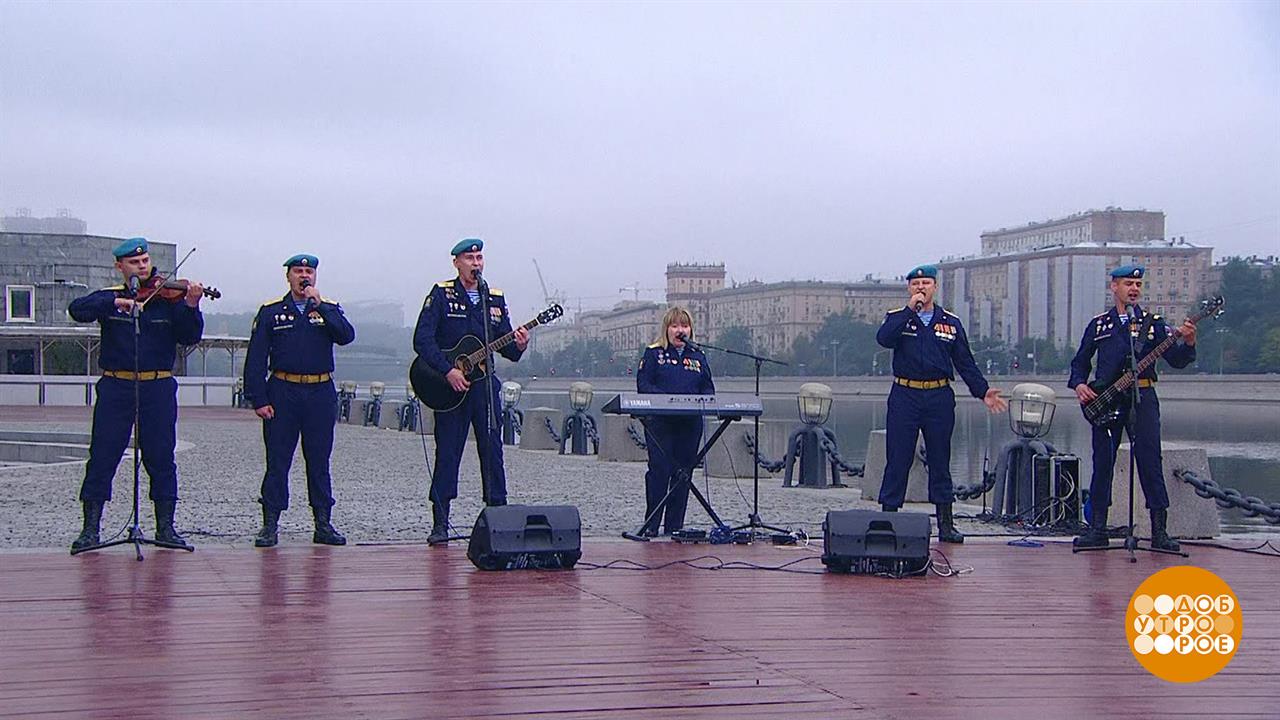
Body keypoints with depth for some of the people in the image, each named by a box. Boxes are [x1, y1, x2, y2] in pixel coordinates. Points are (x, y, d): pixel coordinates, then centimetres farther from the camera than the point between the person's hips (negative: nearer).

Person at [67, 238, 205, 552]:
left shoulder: (169, 297, 5)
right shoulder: (109, 297, 7)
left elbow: (190, 337, -4)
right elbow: (77, 310, -11)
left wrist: (191, 307, -22)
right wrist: (115, 303, -25)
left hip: (158, 387, 0)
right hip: (115, 387, 0)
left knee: (161, 458, 3)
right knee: (102, 457, 0)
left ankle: (165, 527, 13)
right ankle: (90, 528, 5)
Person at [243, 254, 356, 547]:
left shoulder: (329, 309, 10)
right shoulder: (270, 312, 6)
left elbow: (346, 336, -11)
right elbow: (255, 359, 2)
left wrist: (319, 305, -15)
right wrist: (258, 399, -6)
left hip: (321, 394, 1)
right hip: (282, 393, -1)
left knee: (319, 460, 6)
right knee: (277, 460, 0)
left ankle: (323, 524, 12)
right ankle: (270, 525, 5)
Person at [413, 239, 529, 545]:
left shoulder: (495, 298, 12)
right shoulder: (441, 294, -1)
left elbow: (504, 346, 12)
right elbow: (422, 339, -10)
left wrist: (518, 346, -11)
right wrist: (448, 371, -18)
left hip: (484, 384, 4)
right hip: (448, 386, -3)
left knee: (492, 452, 3)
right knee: (447, 454, -1)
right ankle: (440, 525, 3)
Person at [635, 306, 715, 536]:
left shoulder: (698, 356, 16)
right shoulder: (653, 353, 3)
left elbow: (708, 388, 14)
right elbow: (643, 385, -5)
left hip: (690, 422, 4)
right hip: (660, 423, -4)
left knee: (683, 473, 4)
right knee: (659, 471, -9)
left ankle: (675, 526, 11)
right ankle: (651, 525, -2)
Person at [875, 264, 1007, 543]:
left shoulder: (951, 323, 11)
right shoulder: (897, 318, 5)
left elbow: (965, 363, 11)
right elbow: (883, 339, -17)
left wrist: (983, 391, 1)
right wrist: (910, 310, -17)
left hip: (939, 397, 2)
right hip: (904, 396, -2)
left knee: (940, 462, 7)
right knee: (897, 461, -2)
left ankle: (946, 524, 12)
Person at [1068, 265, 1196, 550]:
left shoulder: (1153, 322, 8)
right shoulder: (1098, 324, 13)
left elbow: (1176, 360, 0)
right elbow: (1080, 362, 17)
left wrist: (1188, 342, -20)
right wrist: (1079, 385, -2)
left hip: (1142, 397, -2)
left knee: (1150, 462, -6)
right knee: (1102, 463, 4)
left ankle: (1160, 532, -3)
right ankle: (1097, 529, 11)